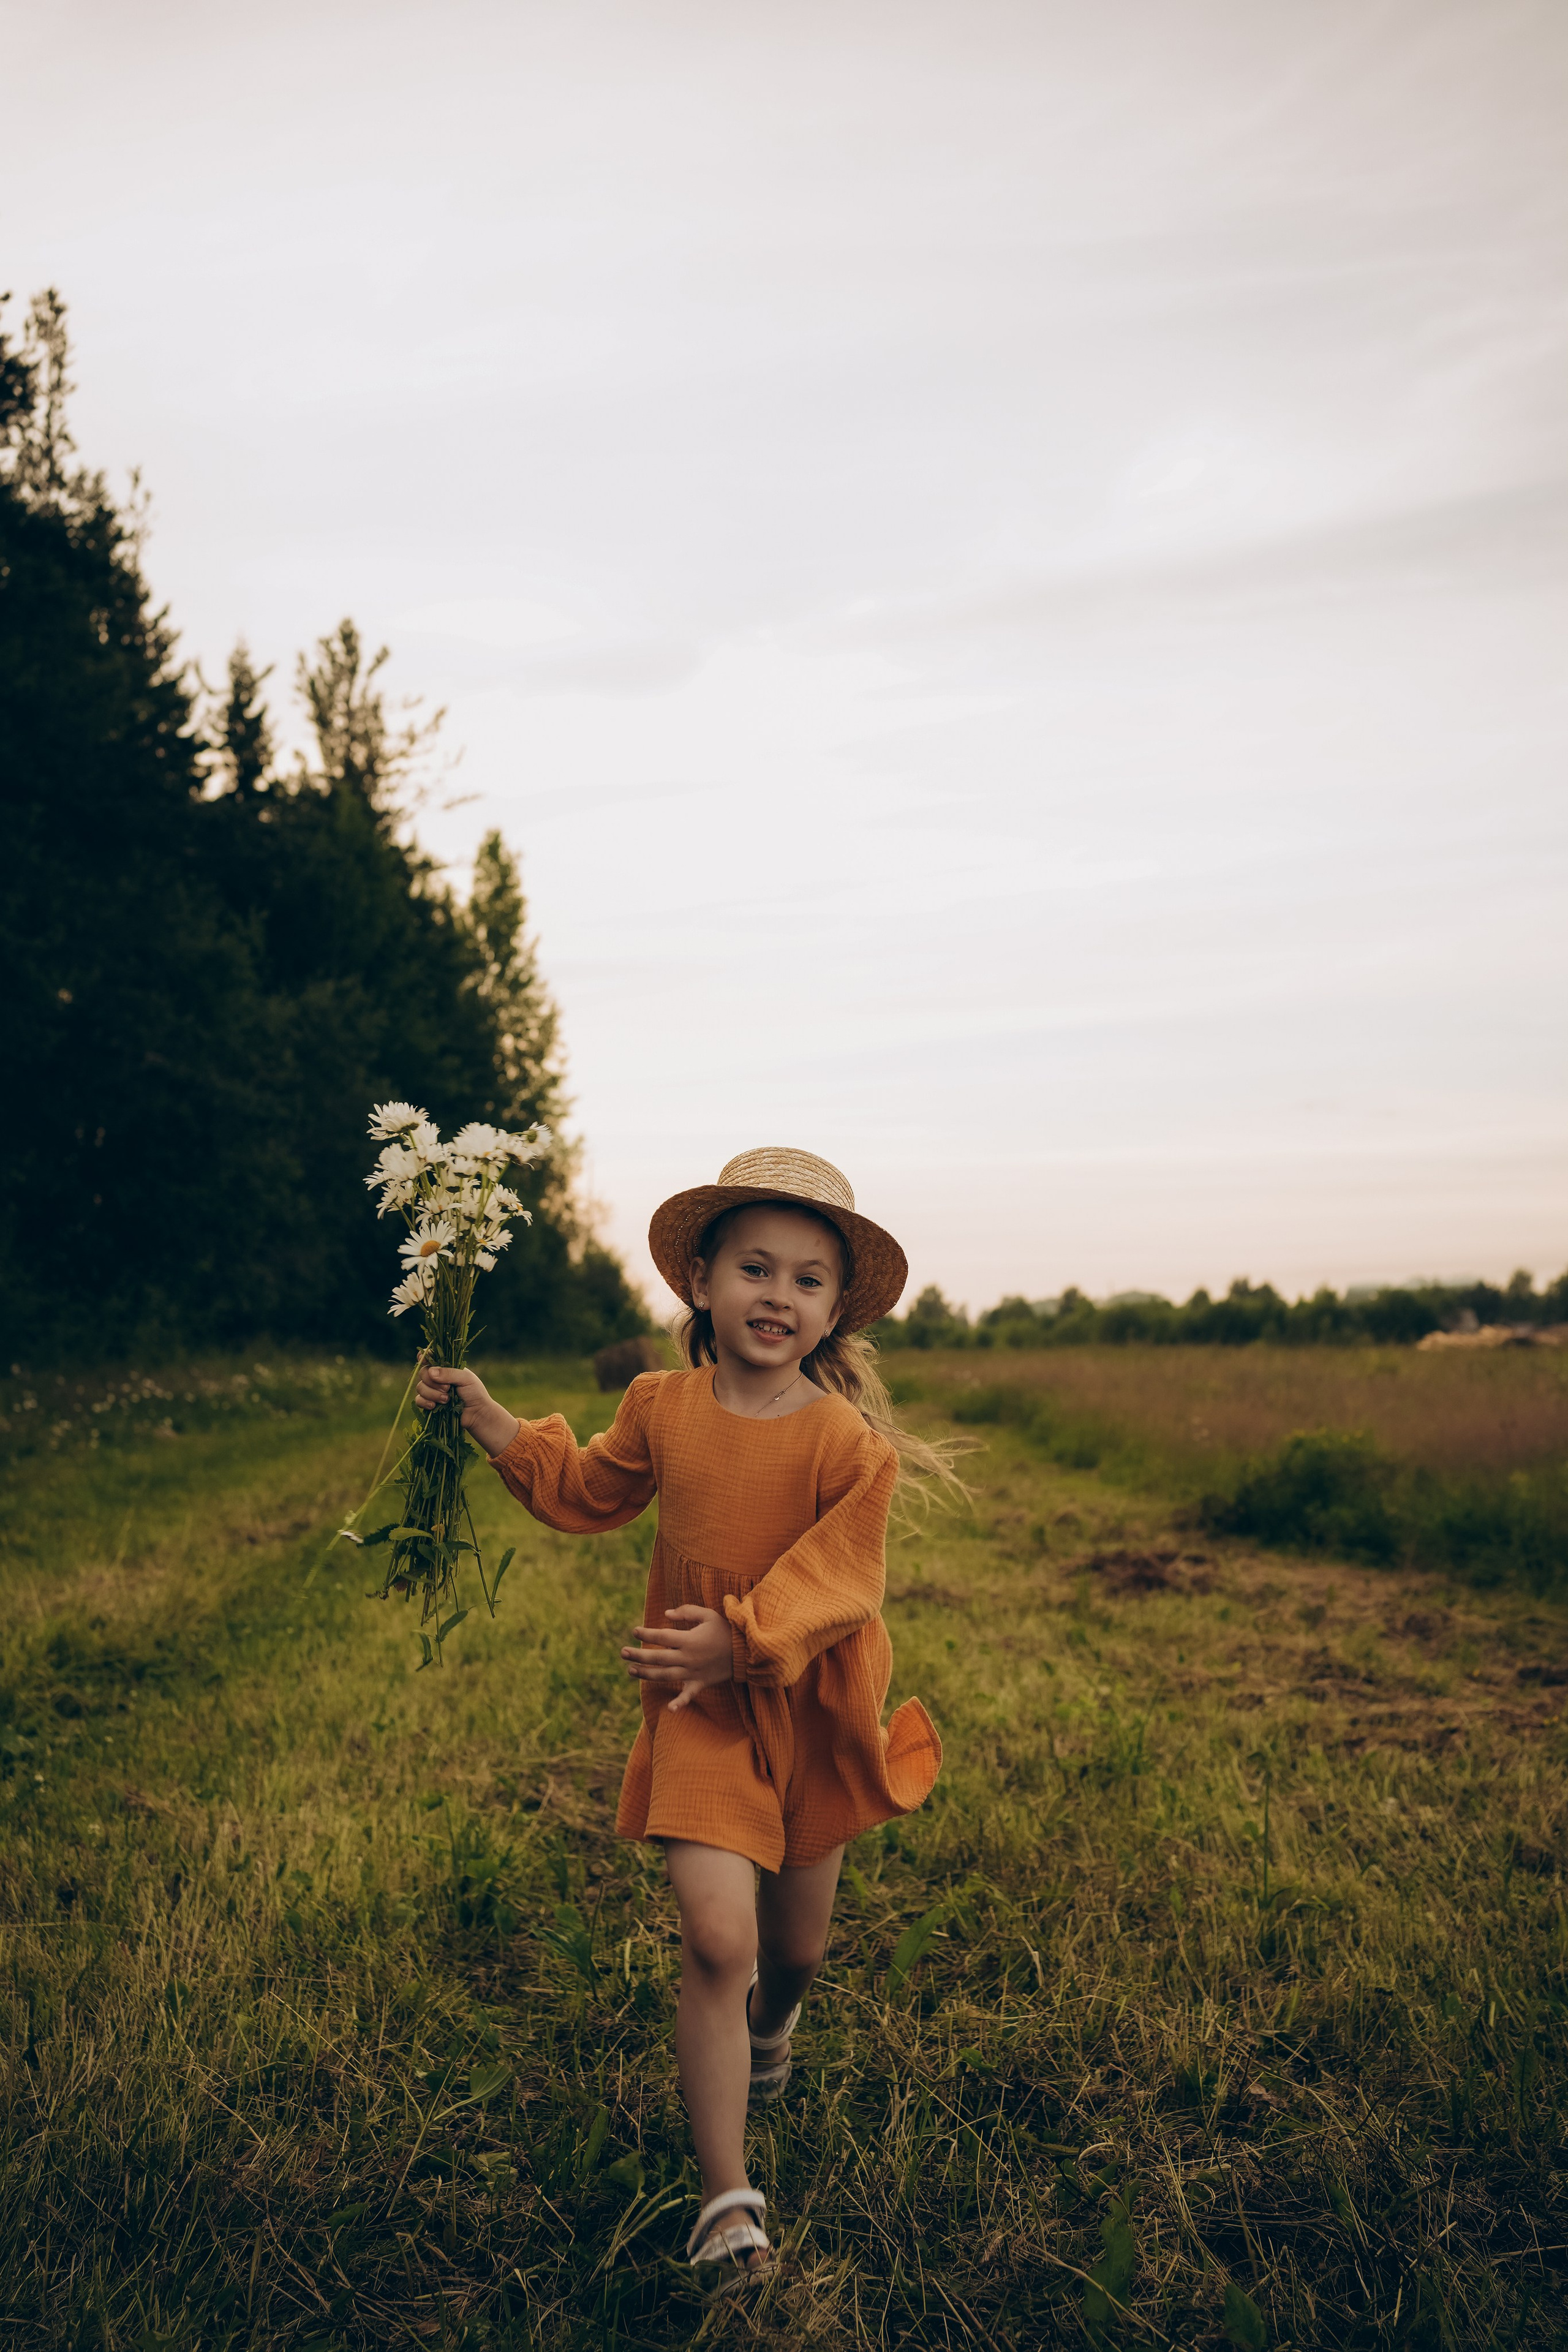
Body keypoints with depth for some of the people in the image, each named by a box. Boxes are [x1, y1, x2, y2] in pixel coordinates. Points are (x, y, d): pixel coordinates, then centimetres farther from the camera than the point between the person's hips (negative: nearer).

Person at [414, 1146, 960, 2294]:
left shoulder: (851, 1445, -16)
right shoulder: (663, 1408, -4)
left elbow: (832, 1587, -17)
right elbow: (583, 1488, 14)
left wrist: (740, 1637, -29)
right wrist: (483, 1416, 9)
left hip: (812, 1711, 0)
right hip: (700, 1704, 0)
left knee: (797, 1946, 18)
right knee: (716, 1935, -14)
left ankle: (768, 2023, 56)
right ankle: (729, 2200, 1)